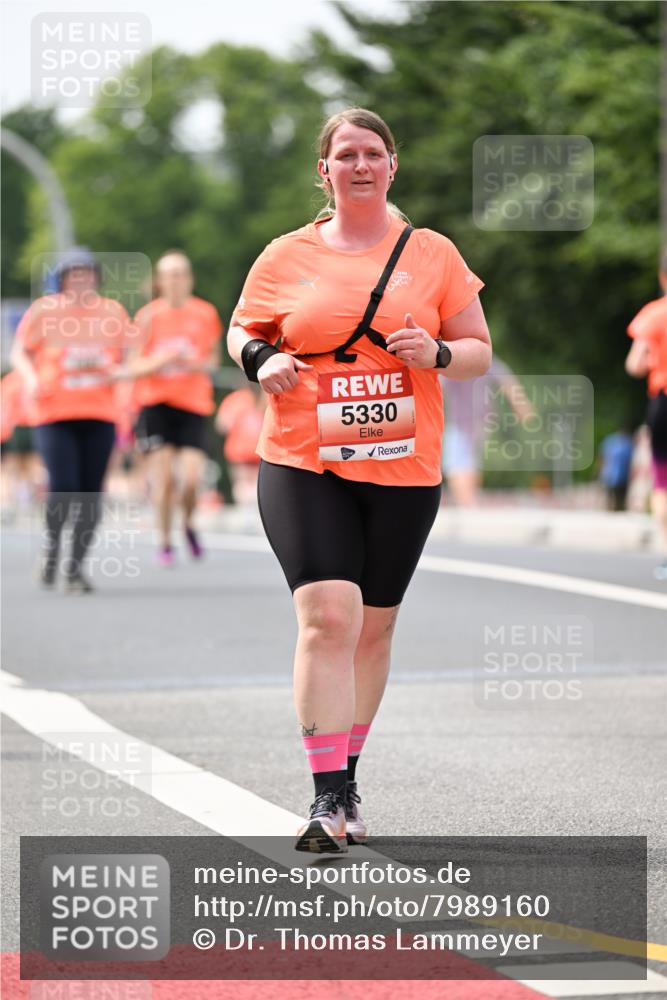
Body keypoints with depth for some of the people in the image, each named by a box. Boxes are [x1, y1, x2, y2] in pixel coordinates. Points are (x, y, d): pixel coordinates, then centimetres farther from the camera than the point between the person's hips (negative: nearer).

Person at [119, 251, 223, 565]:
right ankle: (164, 542, 13)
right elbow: (131, 368, 0)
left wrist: (200, 365, -8)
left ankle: (189, 523, 20)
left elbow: (213, 358, 15)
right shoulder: (148, 316, -1)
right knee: (164, 478, -5)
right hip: (155, 403, -1)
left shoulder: (206, 313, 4)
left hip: (193, 404, 1)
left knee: (192, 478, -12)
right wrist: (160, 361, -19)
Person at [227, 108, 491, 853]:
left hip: (403, 471, 2)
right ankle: (328, 796, -16)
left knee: (372, 629, 10)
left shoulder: (432, 254, 6)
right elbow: (241, 329, 17)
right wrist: (259, 359, -5)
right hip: (302, 464, -2)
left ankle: (346, 778, 27)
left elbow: (479, 351, 9)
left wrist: (437, 353, -12)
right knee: (327, 617, -16)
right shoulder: (287, 256, 5)